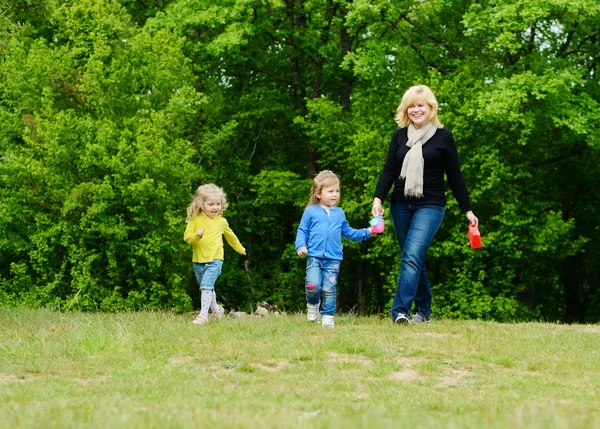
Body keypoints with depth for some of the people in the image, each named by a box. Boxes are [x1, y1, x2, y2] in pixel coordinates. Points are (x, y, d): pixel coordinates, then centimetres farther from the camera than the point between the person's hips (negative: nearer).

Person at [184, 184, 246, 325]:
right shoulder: (195, 220, -1)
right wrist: (196, 235, -26)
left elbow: (230, 236, 23)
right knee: (207, 287, 18)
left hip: (215, 260, -2)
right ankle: (216, 309, 40)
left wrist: (240, 249, 37)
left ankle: (203, 314, -24)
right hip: (198, 260, 2)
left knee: (206, 285, -20)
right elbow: (186, 236, -5)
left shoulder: (222, 222, 5)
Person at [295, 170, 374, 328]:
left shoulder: (339, 213, 15)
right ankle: (313, 304, 15)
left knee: (329, 289, -2)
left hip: (333, 259, 2)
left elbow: (348, 232, 24)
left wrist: (366, 232, 16)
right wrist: (301, 246, -10)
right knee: (313, 286, -15)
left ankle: (328, 316, 9)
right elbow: (302, 231, 6)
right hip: (314, 257, -2)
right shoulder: (311, 212, 4)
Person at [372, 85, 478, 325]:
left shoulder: (443, 136, -1)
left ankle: (400, 312, -27)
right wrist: (378, 198, -10)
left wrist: (467, 210, 5)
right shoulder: (400, 136, 8)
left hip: (430, 206, -4)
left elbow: (455, 176, 3)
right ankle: (424, 312, 20)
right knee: (414, 260, 10)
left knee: (412, 257, -20)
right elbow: (388, 170, 5)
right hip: (401, 206, 4)